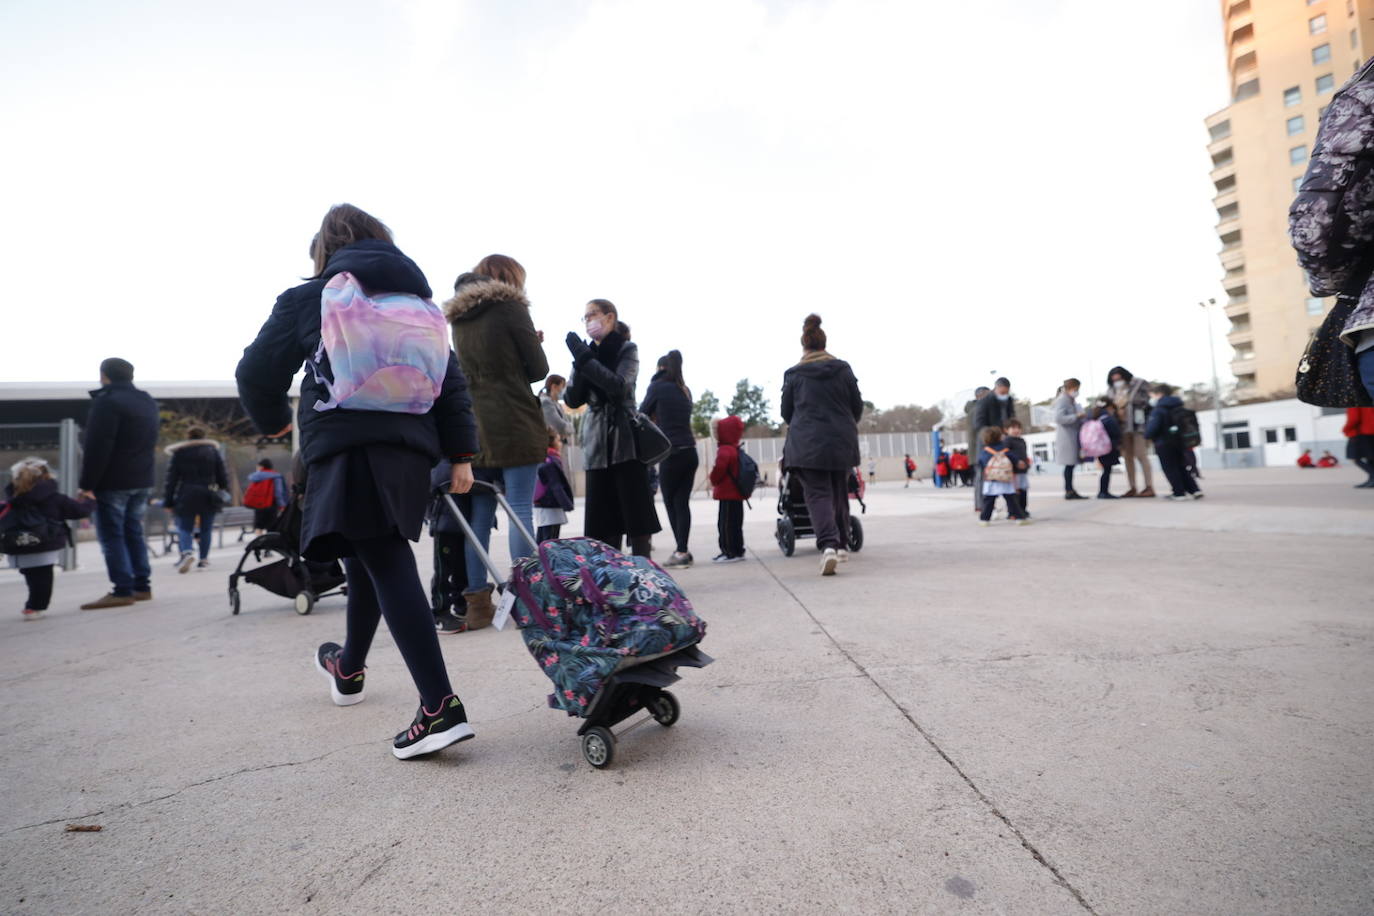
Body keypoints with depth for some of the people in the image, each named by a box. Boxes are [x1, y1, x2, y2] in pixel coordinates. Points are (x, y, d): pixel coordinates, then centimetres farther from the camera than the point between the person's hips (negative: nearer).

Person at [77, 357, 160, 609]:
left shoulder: (107, 402, -12)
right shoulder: (148, 402, 15)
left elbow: (97, 448, -17)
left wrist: (87, 483, -14)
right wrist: (142, 472, 19)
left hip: (113, 482, -8)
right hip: (142, 480, 8)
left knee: (111, 535, -4)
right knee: (133, 532, 12)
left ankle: (122, 591, -6)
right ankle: (142, 586, 12)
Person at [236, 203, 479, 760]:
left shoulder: (307, 299, 7)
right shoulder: (419, 300, 18)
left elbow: (256, 373, 9)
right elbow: (452, 380, 11)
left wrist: (273, 421, 29)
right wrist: (460, 454, 11)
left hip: (348, 448, -6)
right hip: (409, 447, 6)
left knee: (388, 566, -12)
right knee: (371, 558, 21)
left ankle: (441, 707, -21)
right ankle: (349, 669, 43)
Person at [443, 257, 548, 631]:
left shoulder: (458, 318, 17)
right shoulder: (509, 306, -2)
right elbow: (539, 368, -1)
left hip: (474, 427, 6)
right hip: (516, 426, -6)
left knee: (479, 515, 7)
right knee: (520, 510, -3)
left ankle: (477, 603, 11)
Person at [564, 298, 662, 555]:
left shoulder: (627, 349, 4)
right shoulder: (588, 354, 16)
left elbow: (620, 386, -15)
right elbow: (572, 400, 6)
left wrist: (584, 359, -13)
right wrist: (580, 364, -6)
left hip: (626, 441, -4)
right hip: (597, 445, 4)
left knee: (636, 514, -4)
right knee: (603, 521, 3)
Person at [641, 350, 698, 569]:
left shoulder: (658, 386, 0)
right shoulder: (685, 390, 16)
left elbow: (642, 414, 8)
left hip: (672, 454, -5)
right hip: (690, 452, 5)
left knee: (671, 504, 3)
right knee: (682, 503, 6)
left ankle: (681, 552, 2)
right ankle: (682, 551, 6)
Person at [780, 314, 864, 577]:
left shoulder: (794, 375, -1)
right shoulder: (843, 369, 4)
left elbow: (786, 413, 6)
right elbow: (858, 406, 8)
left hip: (807, 443, -2)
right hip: (841, 441, 3)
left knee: (817, 494, -3)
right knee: (839, 493, 17)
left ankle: (828, 544, -25)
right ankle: (842, 545, 26)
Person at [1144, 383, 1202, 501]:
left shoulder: (1158, 410, -16)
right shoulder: (1179, 407, 11)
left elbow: (1152, 427, -23)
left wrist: (1147, 435, -4)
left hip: (1164, 444, -8)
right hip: (1179, 442, 8)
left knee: (1170, 469, 1)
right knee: (1180, 467, 17)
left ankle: (1179, 493, 0)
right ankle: (1194, 490, 13)